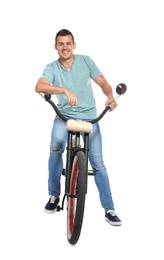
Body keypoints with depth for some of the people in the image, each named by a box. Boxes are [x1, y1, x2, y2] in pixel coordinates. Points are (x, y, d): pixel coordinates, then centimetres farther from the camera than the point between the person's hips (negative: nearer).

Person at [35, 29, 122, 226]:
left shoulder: (86, 61, -1)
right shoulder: (52, 68, -5)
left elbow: (103, 83, 1)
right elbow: (39, 87, -25)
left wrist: (110, 97, -22)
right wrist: (65, 90, -40)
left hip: (89, 117, 1)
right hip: (64, 116, -1)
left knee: (98, 163, -4)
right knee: (56, 146, -30)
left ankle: (109, 209, 7)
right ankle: (54, 195, -9)